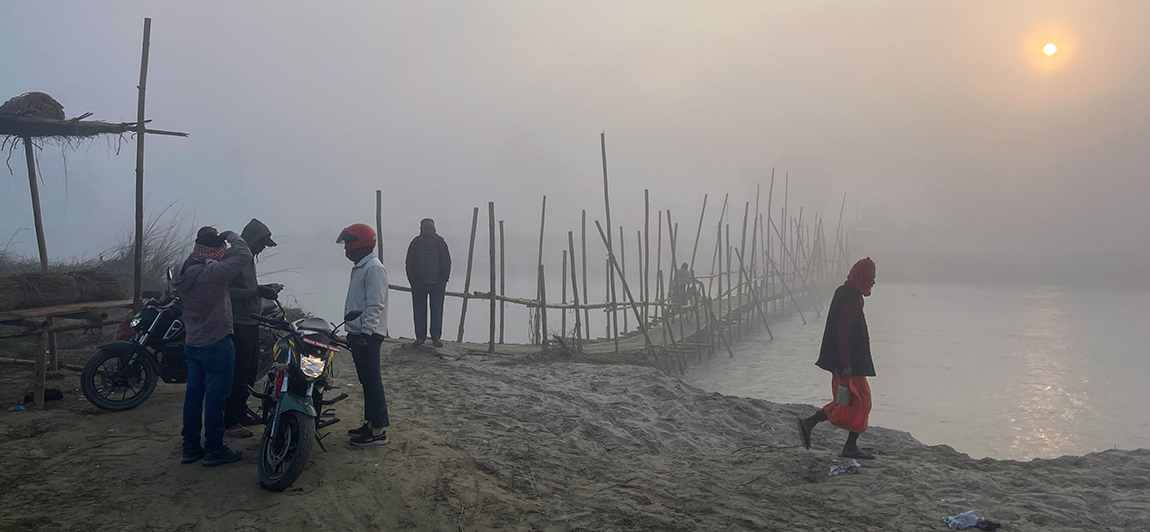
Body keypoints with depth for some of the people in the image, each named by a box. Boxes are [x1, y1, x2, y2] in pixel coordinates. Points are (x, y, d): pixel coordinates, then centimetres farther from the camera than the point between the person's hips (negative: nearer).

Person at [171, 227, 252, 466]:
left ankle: (190, 448, 24)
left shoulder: (182, 271, 1)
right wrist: (231, 236, -8)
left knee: (193, 394, 15)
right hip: (216, 345, -8)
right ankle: (214, 450, 10)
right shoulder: (210, 274, -25)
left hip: (192, 343, 8)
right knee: (215, 397, 1)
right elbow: (243, 255, -25)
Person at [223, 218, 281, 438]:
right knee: (238, 373, -7)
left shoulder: (249, 258, 17)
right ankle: (229, 422, -1)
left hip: (251, 323, 10)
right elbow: (228, 291, -24)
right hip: (238, 324, -10)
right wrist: (256, 291, -29)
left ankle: (241, 413, 27)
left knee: (250, 371, 15)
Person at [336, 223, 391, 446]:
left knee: (372, 381, -8)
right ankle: (371, 423, 24)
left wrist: (365, 332, -25)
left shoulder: (374, 268, -15)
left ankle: (379, 431, -4)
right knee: (366, 381, 15)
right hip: (357, 333, 10)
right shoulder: (360, 267, 18)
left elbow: (375, 305, -21)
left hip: (368, 336, -10)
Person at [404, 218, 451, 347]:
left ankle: (436, 337, 13)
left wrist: (444, 280, 1)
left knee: (437, 311, 5)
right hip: (419, 284, 0)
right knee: (419, 312, 5)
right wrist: (412, 280, 0)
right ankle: (420, 336, 15)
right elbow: (409, 264, 6)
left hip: (437, 284, 0)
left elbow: (447, 263, 6)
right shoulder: (415, 243, 1)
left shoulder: (441, 243, 2)